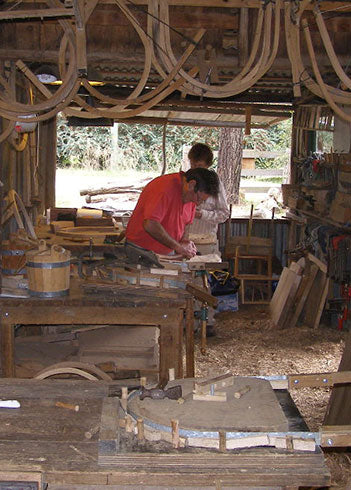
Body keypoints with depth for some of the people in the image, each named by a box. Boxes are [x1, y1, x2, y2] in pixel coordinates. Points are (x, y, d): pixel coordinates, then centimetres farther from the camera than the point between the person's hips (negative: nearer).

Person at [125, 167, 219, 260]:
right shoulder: (165, 187, -23)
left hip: (168, 252, 7)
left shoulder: (191, 196, 3)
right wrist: (178, 246, -25)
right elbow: (150, 225, -31)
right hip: (142, 250, -7)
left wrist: (184, 239, -4)